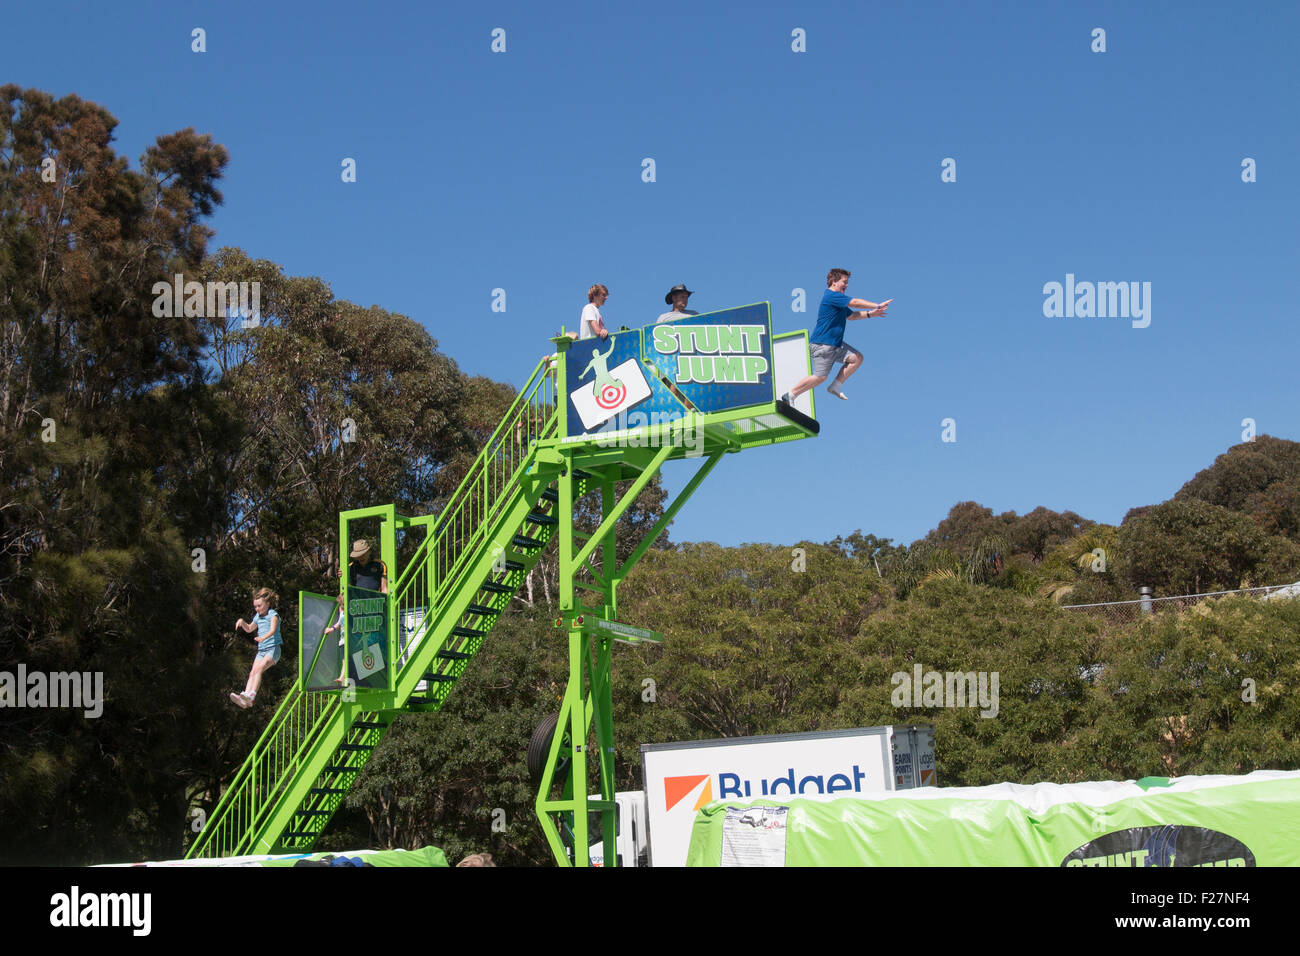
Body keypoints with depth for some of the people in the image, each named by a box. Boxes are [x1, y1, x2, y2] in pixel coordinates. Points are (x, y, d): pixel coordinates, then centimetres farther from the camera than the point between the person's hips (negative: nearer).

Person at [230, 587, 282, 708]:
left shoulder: (273, 615, -5)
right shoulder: (257, 617, 18)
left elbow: (273, 630, -23)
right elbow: (249, 629, 35)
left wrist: (263, 637, -43)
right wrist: (242, 622, 15)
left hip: (273, 649, -7)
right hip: (261, 650, 7)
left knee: (259, 669, -26)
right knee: (253, 673, -11)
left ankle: (251, 696, -37)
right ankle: (244, 699, -25)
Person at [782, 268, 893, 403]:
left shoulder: (838, 300, 19)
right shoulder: (831, 296, -15)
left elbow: (850, 315, 28)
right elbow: (855, 303, -19)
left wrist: (870, 313, 14)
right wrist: (878, 306, -15)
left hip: (835, 343, 10)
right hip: (822, 345, -10)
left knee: (857, 358, 3)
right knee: (820, 377, -10)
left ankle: (835, 386, 5)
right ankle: (790, 396, 2)